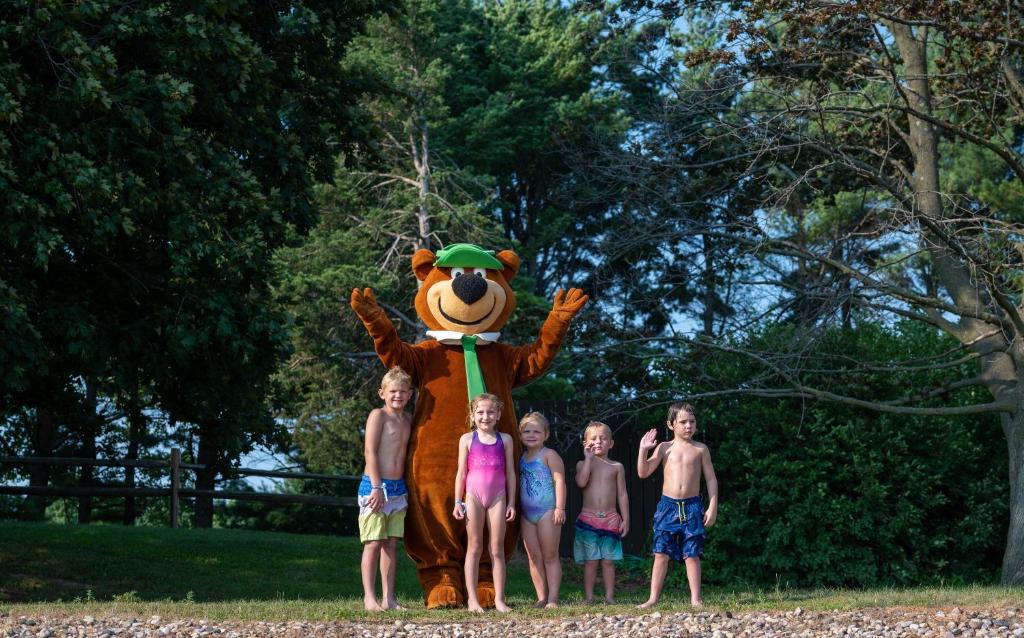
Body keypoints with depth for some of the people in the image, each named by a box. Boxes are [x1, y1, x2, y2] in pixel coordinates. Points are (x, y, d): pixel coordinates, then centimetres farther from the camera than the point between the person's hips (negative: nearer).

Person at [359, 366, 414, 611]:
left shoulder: (407, 419, 13)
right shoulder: (378, 415, -6)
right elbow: (370, 451, -12)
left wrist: (401, 485, 9)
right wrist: (377, 486, -18)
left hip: (398, 488, 6)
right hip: (375, 485, -6)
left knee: (392, 543, 6)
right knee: (374, 543, -5)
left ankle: (389, 597, 9)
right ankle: (369, 597, -2)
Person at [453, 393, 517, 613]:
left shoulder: (504, 440, 7)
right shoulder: (468, 439, 4)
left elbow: (510, 472, 9)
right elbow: (462, 473, 5)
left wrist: (511, 502, 5)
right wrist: (458, 501, 1)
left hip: (497, 497, 1)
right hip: (474, 496, -1)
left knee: (497, 549, 2)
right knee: (474, 547, 2)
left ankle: (499, 599, 5)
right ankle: (472, 599, 3)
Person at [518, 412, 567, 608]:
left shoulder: (549, 455, -6)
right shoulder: (522, 457, 14)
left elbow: (559, 480, -13)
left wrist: (560, 507, -19)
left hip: (547, 511, -7)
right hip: (527, 514, 7)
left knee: (550, 556, -2)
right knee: (534, 557, 5)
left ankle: (553, 598, -1)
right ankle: (541, 597, 8)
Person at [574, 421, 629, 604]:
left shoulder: (616, 467, 8)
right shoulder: (583, 464, 5)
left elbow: (622, 494, 8)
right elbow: (581, 482, -16)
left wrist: (625, 519, 2)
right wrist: (589, 458, -12)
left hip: (611, 519, 1)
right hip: (588, 519, -1)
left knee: (608, 560, 2)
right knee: (590, 560, 0)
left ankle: (609, 596, 8)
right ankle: (588, 597, 6)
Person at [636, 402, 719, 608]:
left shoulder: (700, 449, 4)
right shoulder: (664, 448, 5)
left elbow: (711, 479, 7)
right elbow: (643, 473, 2)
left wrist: (712, 508, 1)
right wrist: (643, 450, -9)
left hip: (692, 506, 0)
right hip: (668, 505, 0)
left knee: (692, 554, 1)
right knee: (661, 553, 0)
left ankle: (695, 598, 6)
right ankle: (653, 597, 4)